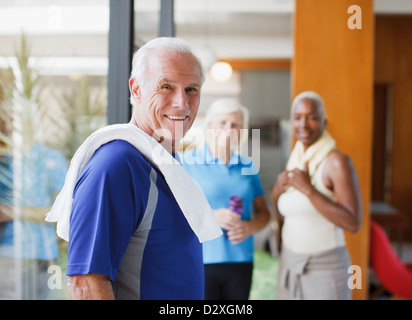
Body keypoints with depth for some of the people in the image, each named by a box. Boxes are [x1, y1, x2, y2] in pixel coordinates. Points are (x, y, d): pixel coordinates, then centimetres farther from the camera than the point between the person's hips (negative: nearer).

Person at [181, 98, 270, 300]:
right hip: (199, 262, -4)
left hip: (240, 264, 4)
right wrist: (211, 216, -18)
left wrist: (250, 227, -6)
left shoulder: (247, 166, 13)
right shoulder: (187, 162, 1)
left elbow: (262, 212, 16)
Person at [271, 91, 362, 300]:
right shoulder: (294, 161, 8)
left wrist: (308, 189, -24)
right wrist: (277, 192, -4)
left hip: (325, 267, -7)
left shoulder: (337, 161, -14)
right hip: (290, 265, 7)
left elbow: (353, 223, -21)